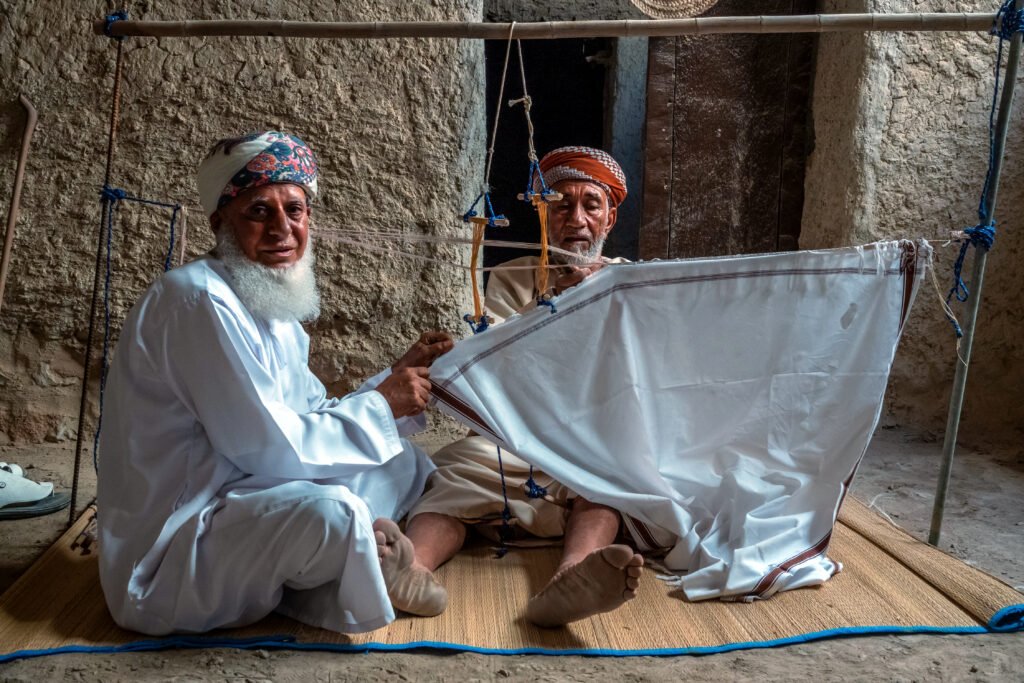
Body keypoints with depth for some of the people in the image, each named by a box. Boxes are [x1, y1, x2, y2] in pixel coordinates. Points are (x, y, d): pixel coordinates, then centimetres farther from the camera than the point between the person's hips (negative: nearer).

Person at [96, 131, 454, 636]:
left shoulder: (272, 311, 9)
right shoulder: (199, 300, -21)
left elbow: (317, 422, 11)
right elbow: (268, 446, -25)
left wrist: (398, 376, 1)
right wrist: (380, 404, -14)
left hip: (238, 504, 10)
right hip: (166, 558, -9)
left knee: (403, 464, 10)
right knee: (330, 512, -35)